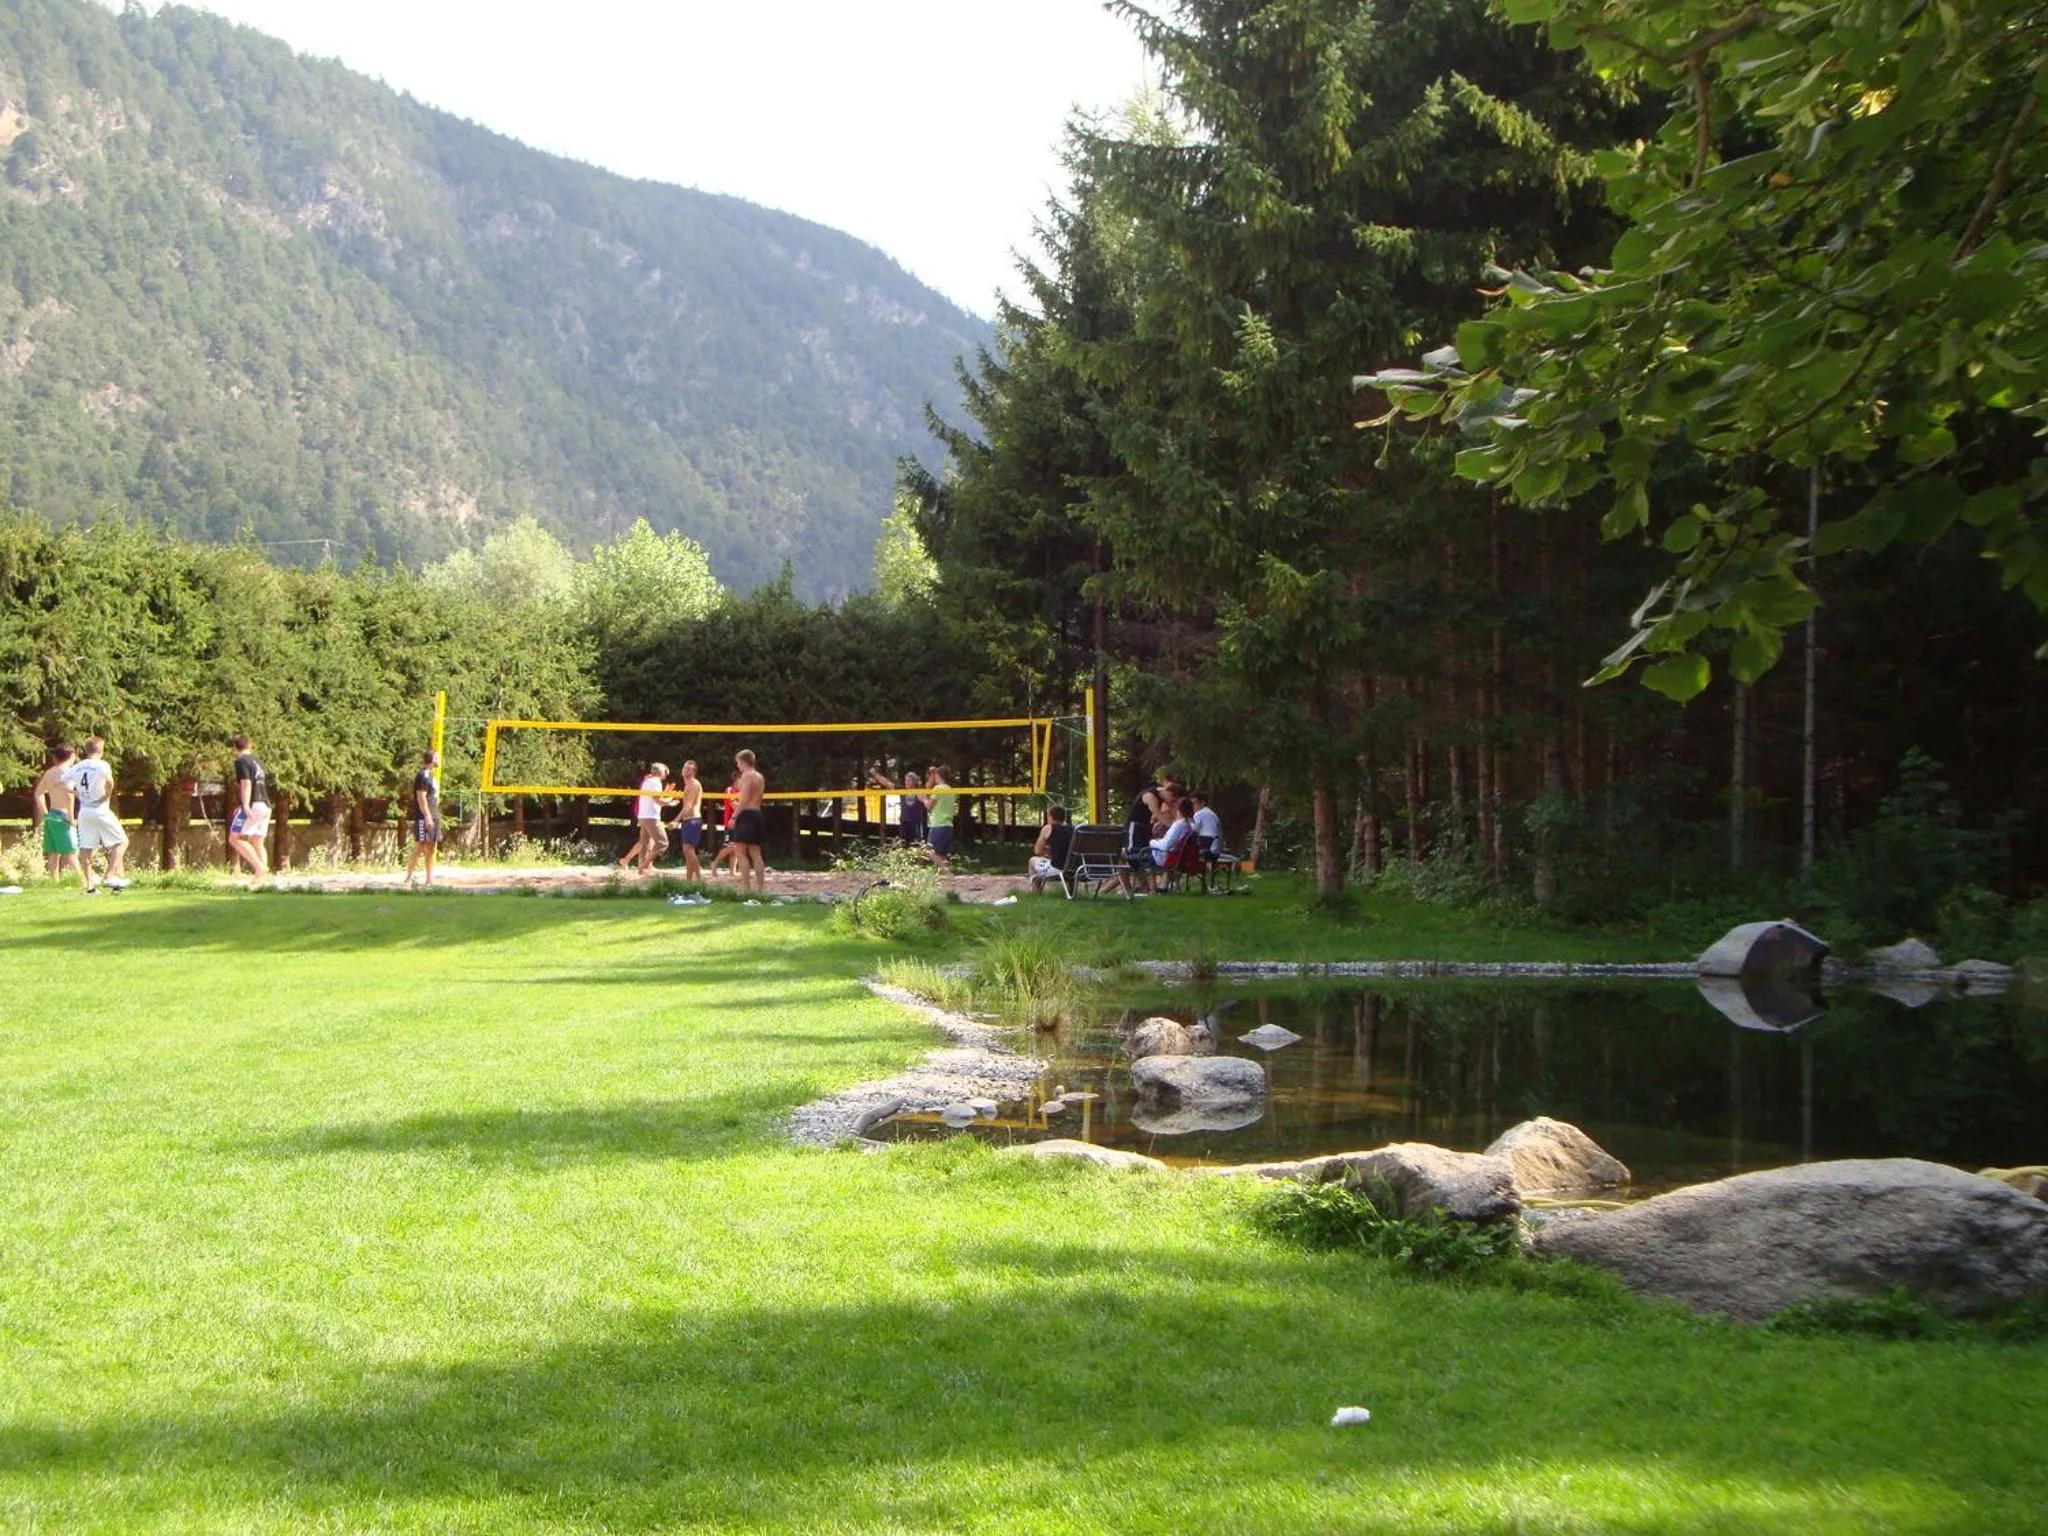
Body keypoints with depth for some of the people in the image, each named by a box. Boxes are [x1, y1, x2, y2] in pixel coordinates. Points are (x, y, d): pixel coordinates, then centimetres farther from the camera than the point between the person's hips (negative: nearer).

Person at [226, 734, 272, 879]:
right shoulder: (258, 760, 20)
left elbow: (246, 783, -18)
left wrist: (245, 805, -26)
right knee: (257, 842, 11)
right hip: (265, 805, 8)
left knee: (234, 839, -7)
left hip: (253, 806, -8)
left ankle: (258, 866, -21)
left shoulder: (241, 761, -5)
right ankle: (261, 875, 4)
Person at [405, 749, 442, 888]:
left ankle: (430, 879, 13)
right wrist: (427, 817, -22)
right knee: (420, 847, -9)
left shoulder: (430, 776, 16)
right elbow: (421, 798, -18)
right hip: (424, 818, -10)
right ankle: (409, 878, -6)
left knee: (432, 848, 10)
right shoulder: (423, 776, -13)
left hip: (433, 817, 10)